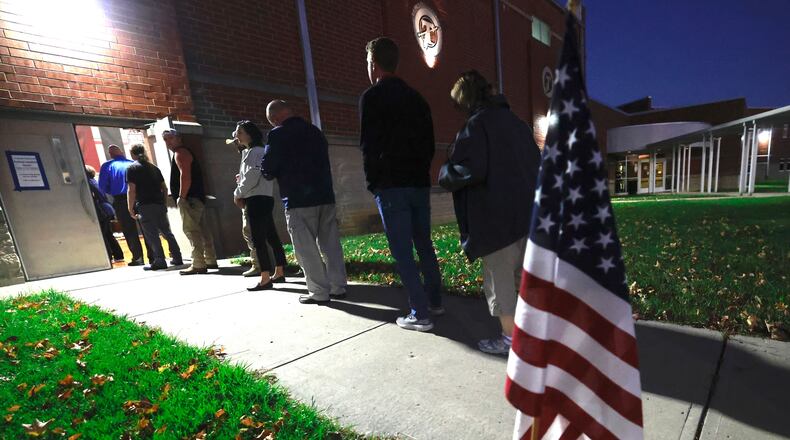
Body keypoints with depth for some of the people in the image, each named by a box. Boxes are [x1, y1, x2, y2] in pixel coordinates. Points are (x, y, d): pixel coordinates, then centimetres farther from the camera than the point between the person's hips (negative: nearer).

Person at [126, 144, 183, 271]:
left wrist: (130, 208, -5)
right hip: (160, 204, 6)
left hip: (145, 206, -6)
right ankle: (177, 258, 12)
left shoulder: (132, 168, -2)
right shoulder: (153, 167, 16)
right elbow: (164, 188, 16)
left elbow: (131, 190, -9)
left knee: (151, 235, -2)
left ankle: (160, 261, -3)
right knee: (167, 232, 11)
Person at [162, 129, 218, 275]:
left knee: (191, 230, -11)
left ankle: (198, 264, -10)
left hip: (189, 198, -10)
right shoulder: (183, 152, 25)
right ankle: (210, 260, 15)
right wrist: (175, 193, 23)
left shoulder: (180, 153, -7)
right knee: (202, 230, 10)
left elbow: (185, 176, -19)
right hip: (196, 197, 10)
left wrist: (181, 196, -19)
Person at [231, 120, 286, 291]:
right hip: (263, 199, 10)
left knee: (258, 240, -9)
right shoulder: (248, 152, 21)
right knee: (271, 237, 12)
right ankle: (279, 273, 21)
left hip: (257, 200, -10)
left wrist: (237, 194, -6)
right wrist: (242, 195, 7)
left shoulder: (255, 151, -10)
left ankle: (265, 279, -4)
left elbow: (252, 178, -19)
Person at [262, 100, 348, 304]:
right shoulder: (315, 131, 14)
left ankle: (319, 292, 6)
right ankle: (338, 287, 16)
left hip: (298, 200, -6)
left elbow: (267, 170, -5)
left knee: (306, 249, 2)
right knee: (330, 244, 10)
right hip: (325, 196, 7)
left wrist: (282, 172, 15)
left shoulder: (278, 134, -6)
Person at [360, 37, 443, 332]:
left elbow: (368, 145, -10)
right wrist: (421, 172, 17)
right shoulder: (416, 98, 15)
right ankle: (434, 301, 25)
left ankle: (420, 314, 2)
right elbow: (429, 143, 15)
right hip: (420, 183, 7)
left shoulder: (372, 97, -4)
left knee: (403, 252, -2)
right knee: (424, 245, 15)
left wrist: (372, 182, 1)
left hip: (391, 185, -7)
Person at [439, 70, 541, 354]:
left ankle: (510, 338, 14)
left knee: (499, 277, 4)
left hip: (497, 216, -8)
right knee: (524, 273, 19)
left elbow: (471, 170, -20)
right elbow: (536, 161, 18)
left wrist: (444, 175, -2)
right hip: (526, 212, 8)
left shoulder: (477, 123, -10)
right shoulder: (515, 121, 14)